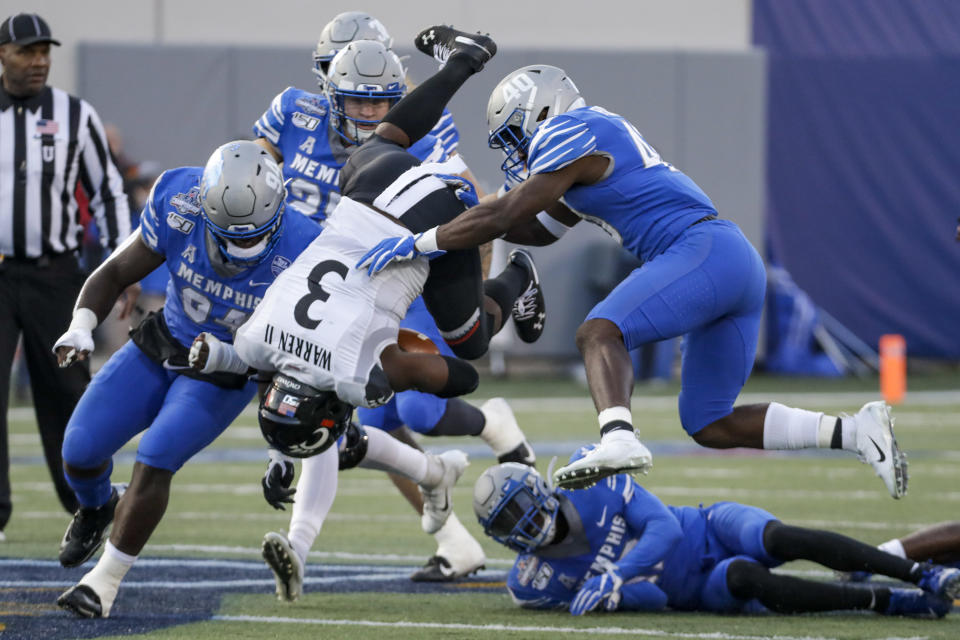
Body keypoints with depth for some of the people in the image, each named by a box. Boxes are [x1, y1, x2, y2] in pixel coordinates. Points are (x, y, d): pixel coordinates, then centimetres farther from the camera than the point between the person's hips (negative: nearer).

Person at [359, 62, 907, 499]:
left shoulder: (572, 138, -3)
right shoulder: (599, 137, 26)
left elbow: (505, 215, -10)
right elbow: (540, 230, 33)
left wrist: (418, 243, -6)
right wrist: (462, 216, 21)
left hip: (704, 252, -9)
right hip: (739, 264, 9)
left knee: (601, 332, -24)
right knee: (711, 424, 11)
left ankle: (619, 441, -51)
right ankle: (858, 432, 7)